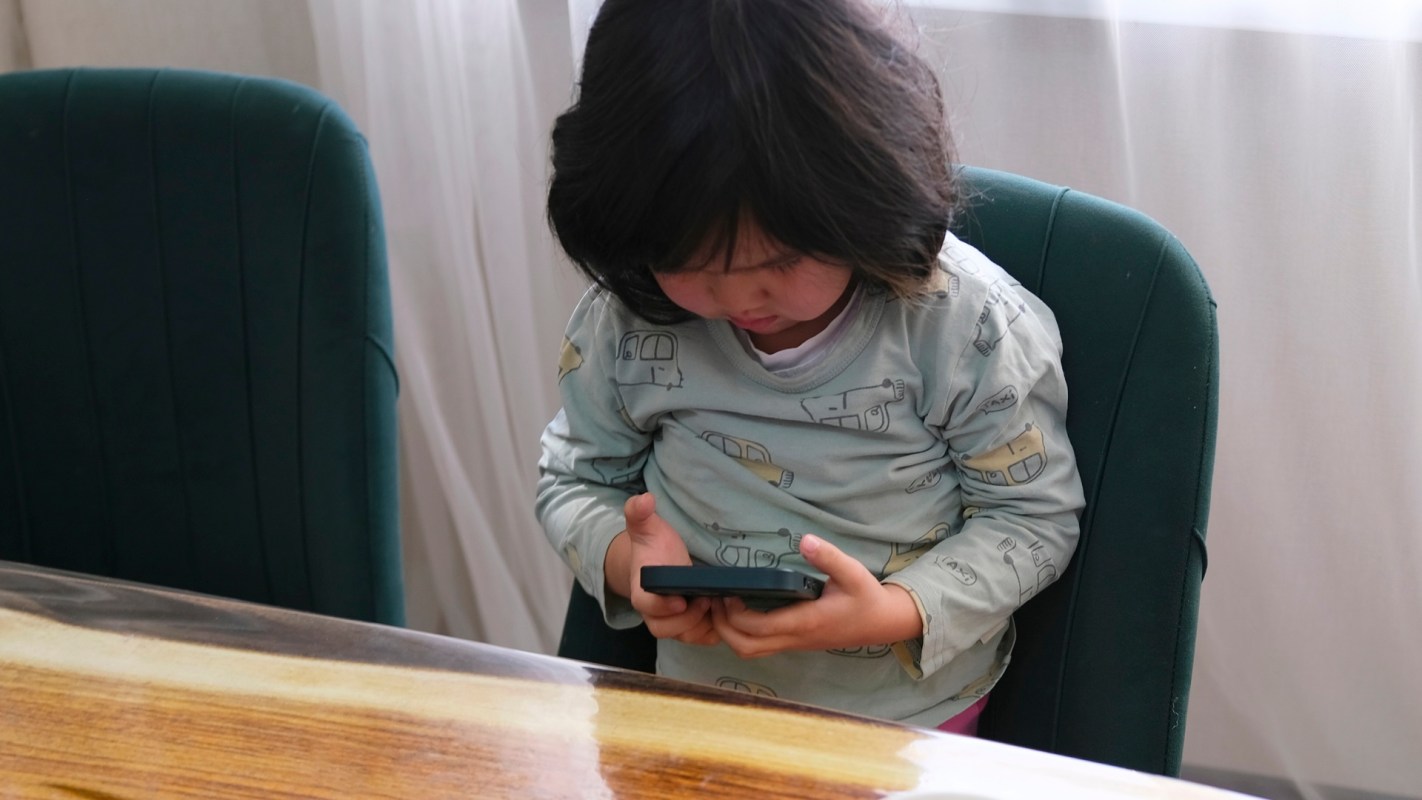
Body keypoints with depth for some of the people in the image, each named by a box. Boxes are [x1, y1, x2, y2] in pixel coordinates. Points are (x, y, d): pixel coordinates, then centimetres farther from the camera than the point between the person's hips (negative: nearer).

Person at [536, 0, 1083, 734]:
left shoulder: (971, 325, -15)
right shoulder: (626, 320, -9)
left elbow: (1034, 517, -6)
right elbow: (573, 481, 7)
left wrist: (899, 612, -22)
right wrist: (623, 559, -15)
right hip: (699, 707, 2)